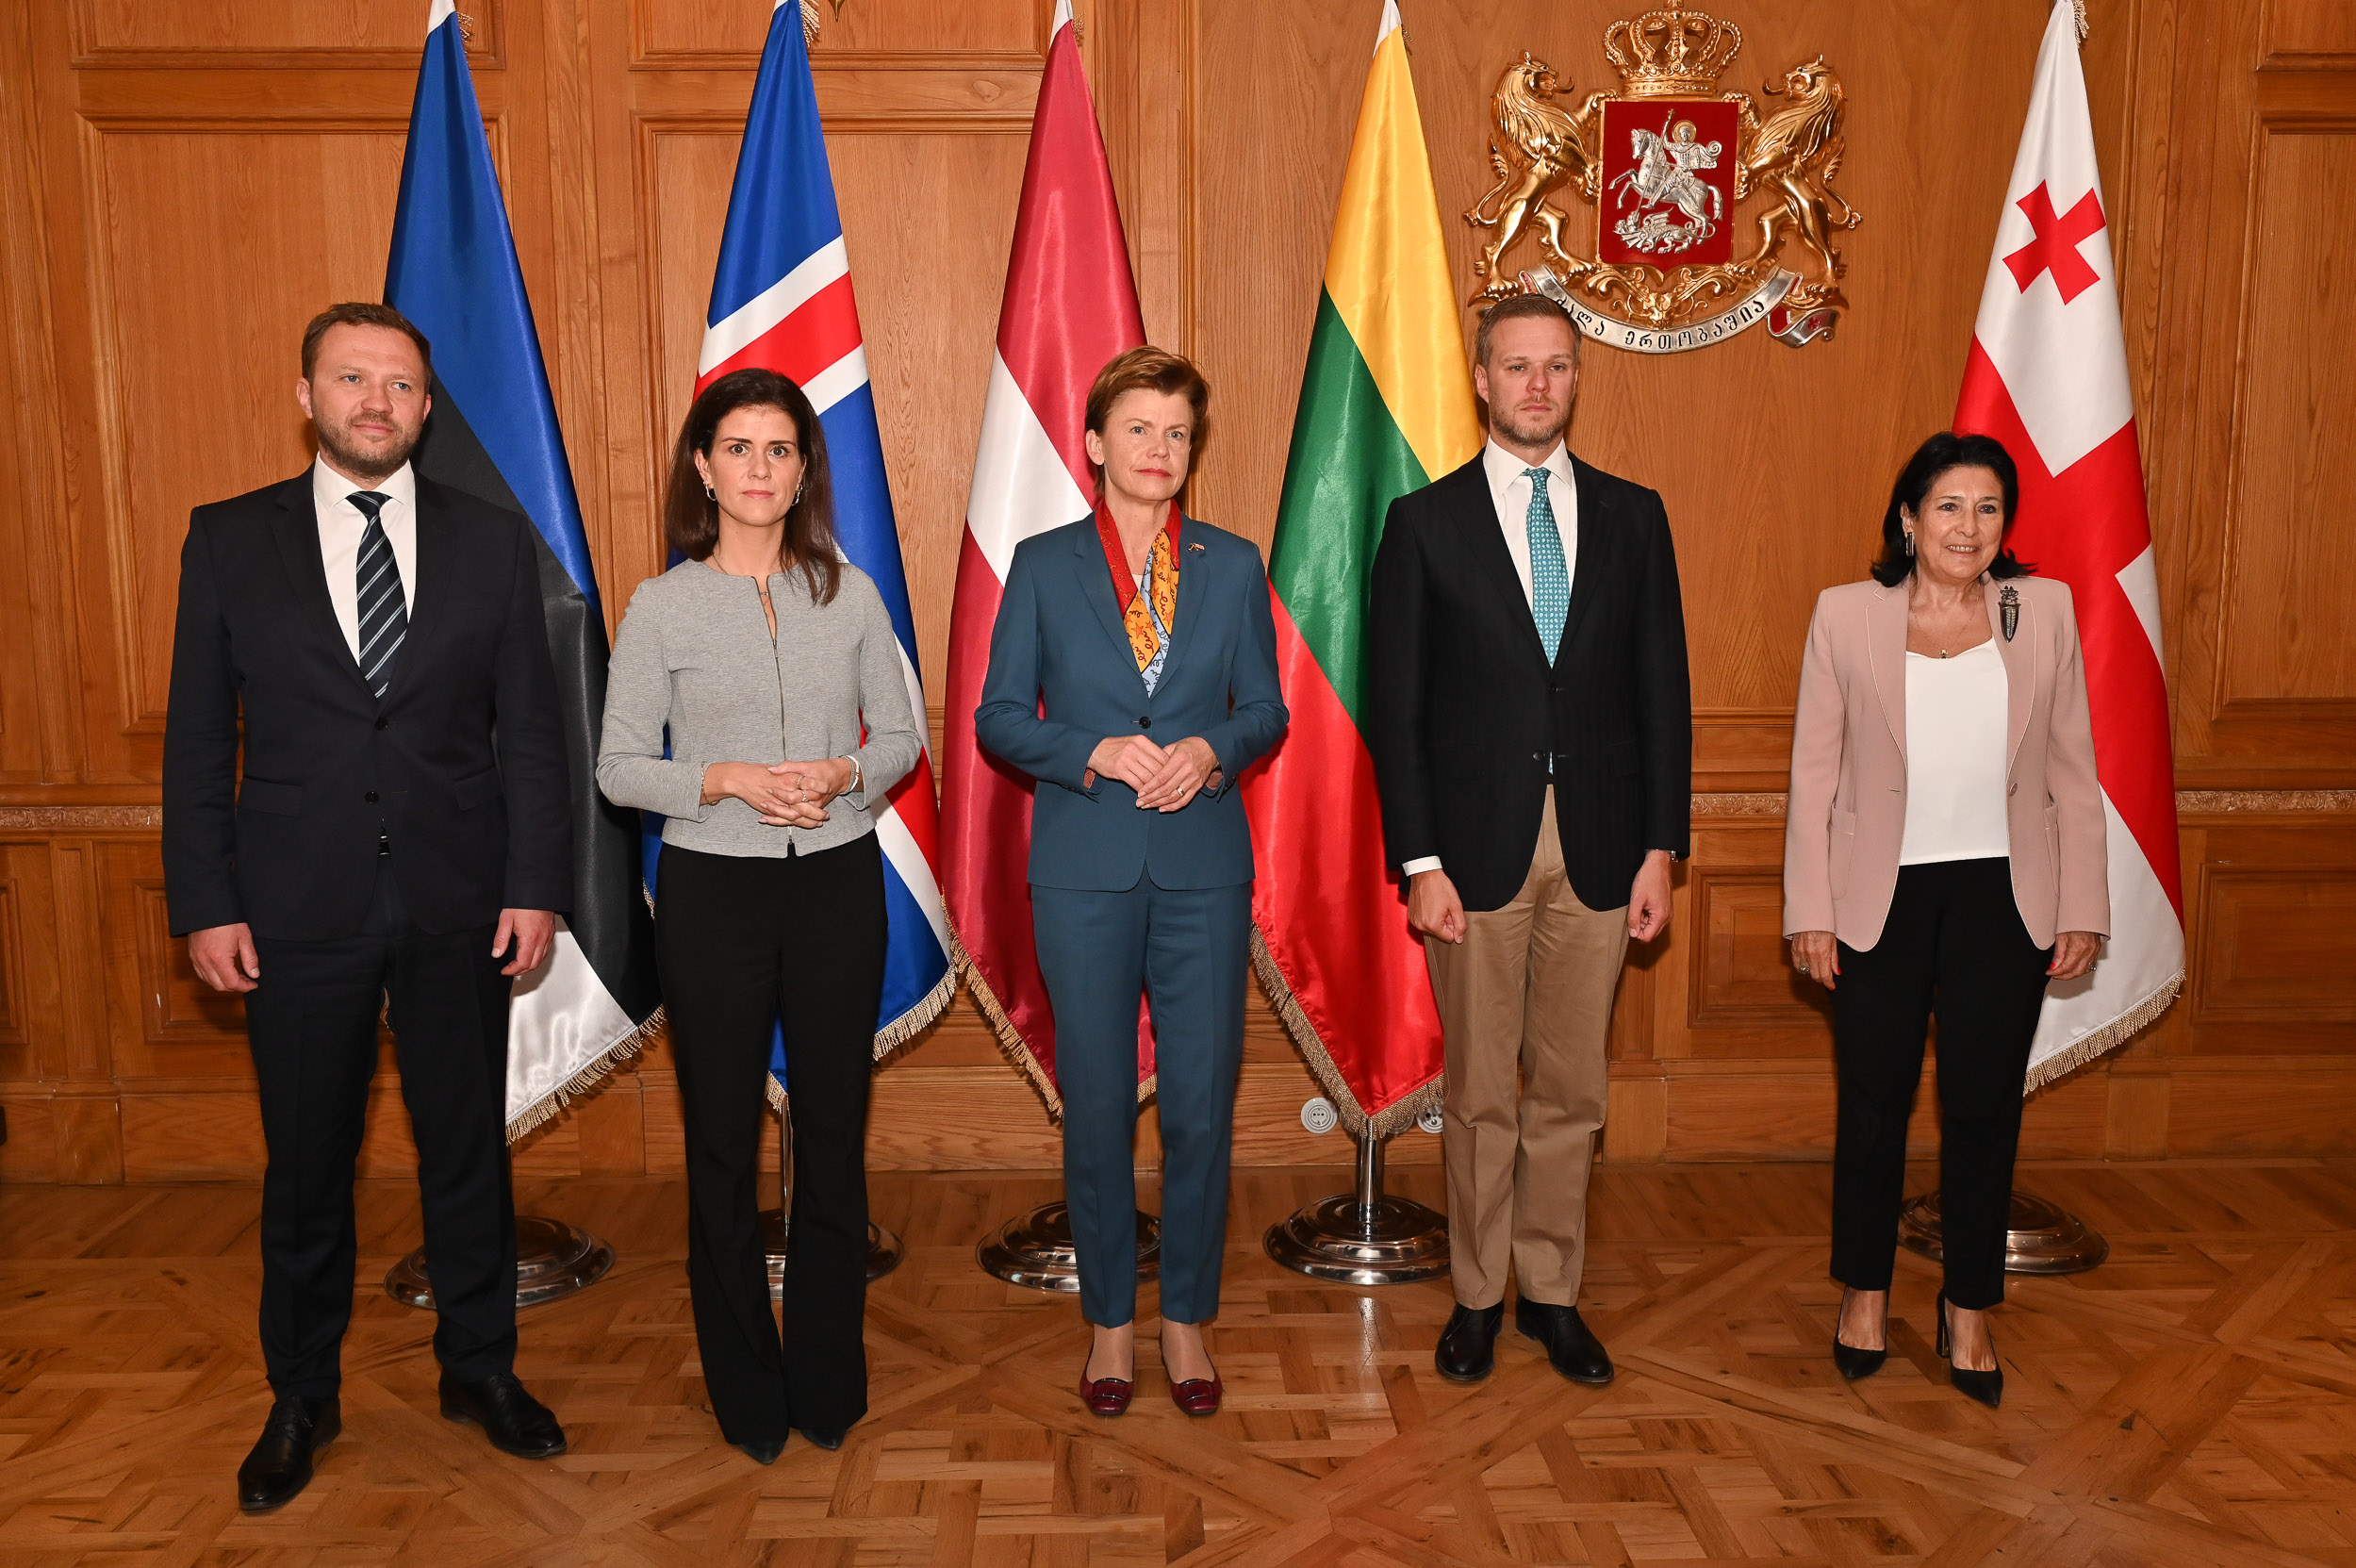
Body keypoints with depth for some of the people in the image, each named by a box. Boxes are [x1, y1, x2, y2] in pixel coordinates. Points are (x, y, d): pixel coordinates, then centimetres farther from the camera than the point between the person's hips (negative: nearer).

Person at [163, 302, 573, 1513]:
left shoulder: (493, 541, 3)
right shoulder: (228, 539, 3)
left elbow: (530, 731, 2)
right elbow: (198, 740, 2)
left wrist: (535, 888, -4)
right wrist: (205, 904, -4)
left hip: (459, 905, 1)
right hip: (299, 911, 0)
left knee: (468, 1149, 12)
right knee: (306, 1165, 12)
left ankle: (479, 1369, 31)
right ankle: (301, 1399, 31)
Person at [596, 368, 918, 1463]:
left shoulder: (851, 594, 3)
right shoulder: (662, 606, -1)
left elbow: (902, 735, 7)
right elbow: (618, 768, -1)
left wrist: (846, 774, -13)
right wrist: (725, 780, -16)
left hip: (838, 884, 1)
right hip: (713, 890, -1)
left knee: (834, 1131, 8)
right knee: (721, 1140, 7)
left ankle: (829, 1386, 25)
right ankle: (747, 1396, 25)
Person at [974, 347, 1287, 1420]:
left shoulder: (1232, 566, 8)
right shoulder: (1044, 565, 4)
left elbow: (1265, 709, 10)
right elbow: (998, 718, 2)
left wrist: (1211, 750, -11)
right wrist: (1097, 754, -14)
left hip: (1205, 866, 1)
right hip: (1084, 871, -1)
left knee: (1202, 1105, 5)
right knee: (1096, 1105, 7)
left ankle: (1187, 1315, 24)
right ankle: (1110, 1319, 25)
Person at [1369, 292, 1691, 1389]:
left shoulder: (1632, 516, 8)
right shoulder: (1425, 521, 1)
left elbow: (1661, 691, 7)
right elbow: (1396, 705, -2)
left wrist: (1660, 848, 0)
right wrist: (1419, 862, -8)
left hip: (1598, 846, 2)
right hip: (1476, 845, -2)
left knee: (1570, 1090, 11)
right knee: (1480, 1092, 8)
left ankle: (1553, 1292, 26)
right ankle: (1479, 1295, 24)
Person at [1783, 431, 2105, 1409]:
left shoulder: (2045, 611, 2)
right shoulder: (1846, 614, -2)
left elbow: (2073, 772, 5)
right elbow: (1813, 773, -1)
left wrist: (2082, 908, 2)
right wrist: (1809, 912, -4)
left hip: (2003, 897, 1)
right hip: (1881, 897, -1)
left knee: (1984, 1106, 8)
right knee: (1873, 1103, 8)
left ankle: (1969, 1310, 26)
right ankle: (1865, 1291, 29)